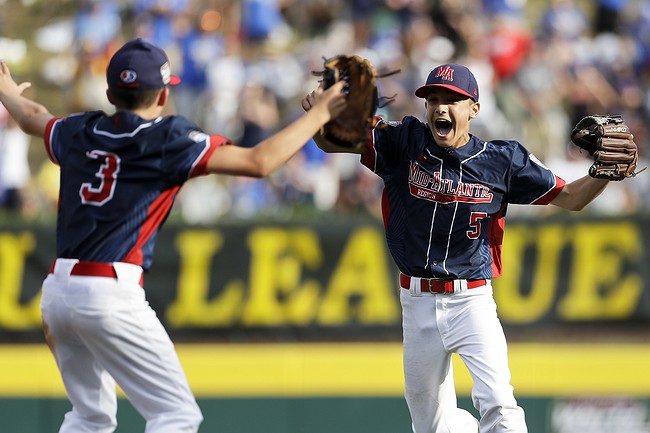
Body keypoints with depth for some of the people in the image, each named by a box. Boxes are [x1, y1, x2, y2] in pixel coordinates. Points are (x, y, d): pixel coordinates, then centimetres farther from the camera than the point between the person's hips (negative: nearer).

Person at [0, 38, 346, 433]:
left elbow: (34, 117, 36)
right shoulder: (168, 140, -5)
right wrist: (320, 114, -1)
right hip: (109, 294, -7)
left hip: (57, 292, 7)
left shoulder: (80, 134, 13)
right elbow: (259, 161, -11)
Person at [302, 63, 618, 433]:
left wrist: (604, 173, -18)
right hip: (418, 305, 2)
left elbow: (569, 198, 2)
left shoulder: (502, 161, -5)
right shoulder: (405, 144, -3)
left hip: (472, 302, -2)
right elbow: (332, 142, -5)